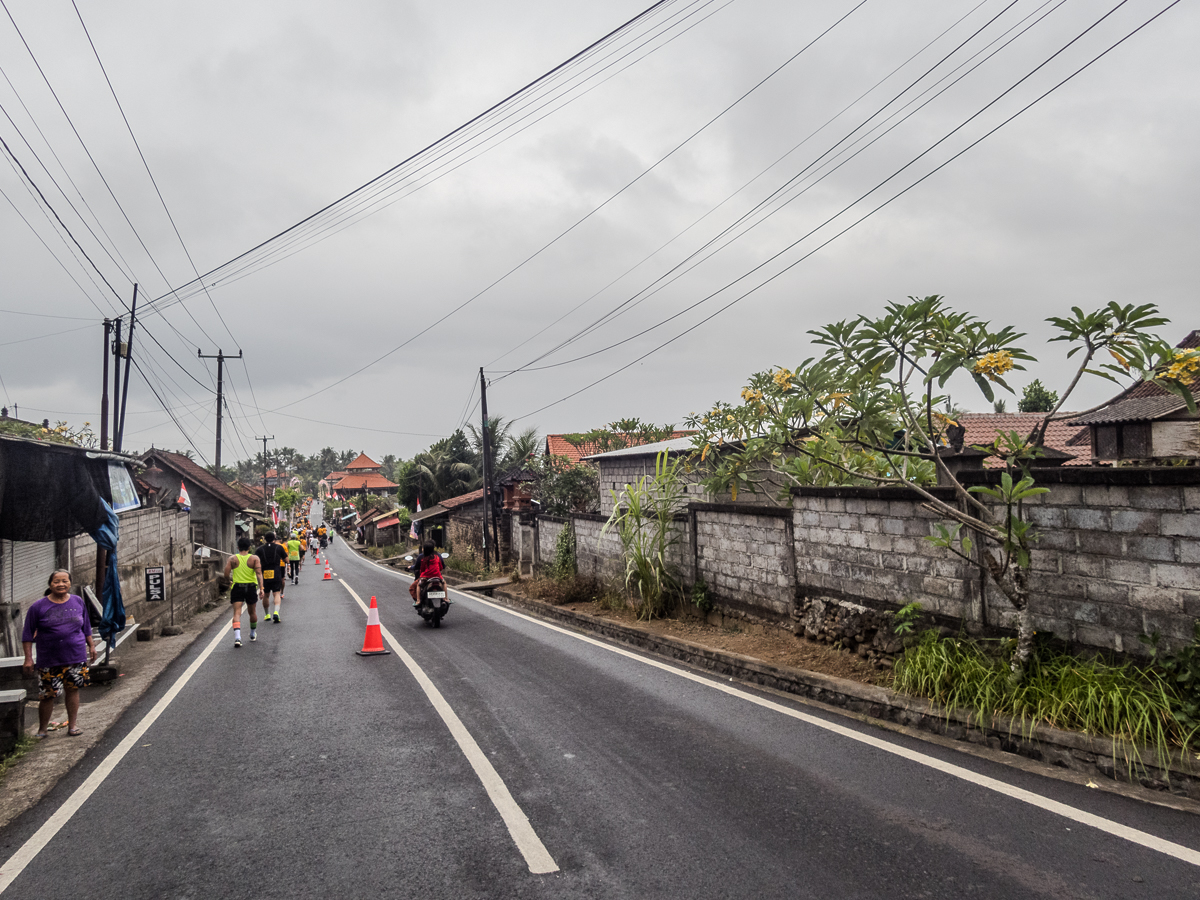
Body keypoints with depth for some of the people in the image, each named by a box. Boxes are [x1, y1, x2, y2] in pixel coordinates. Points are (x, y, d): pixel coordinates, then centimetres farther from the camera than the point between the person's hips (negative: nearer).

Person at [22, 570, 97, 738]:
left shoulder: (78, 602, 5)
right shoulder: (38, 607, -4)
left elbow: (86, 627, 16)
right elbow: (28, 634, -1)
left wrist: (91, 646, 16)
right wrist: (28, 658, -4)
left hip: (76, 657, 2)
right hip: (49, 660, -2)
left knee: (72, 690, 9)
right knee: (47, 695, 1)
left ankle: (72, 725, 20)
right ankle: (42, 730, 19)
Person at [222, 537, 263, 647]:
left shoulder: (232, 559, -2)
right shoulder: (254, 558, -3)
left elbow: (226, 575, -7)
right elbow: (259, 573, -15)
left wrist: (231, 577, 15)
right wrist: (261, 588, -18)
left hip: (237, 587, -1)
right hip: (251, 587, 1)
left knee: (237, 613, -6)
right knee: (252, 612, 19)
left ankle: (237, 637, -25)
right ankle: (253, 634, 37)